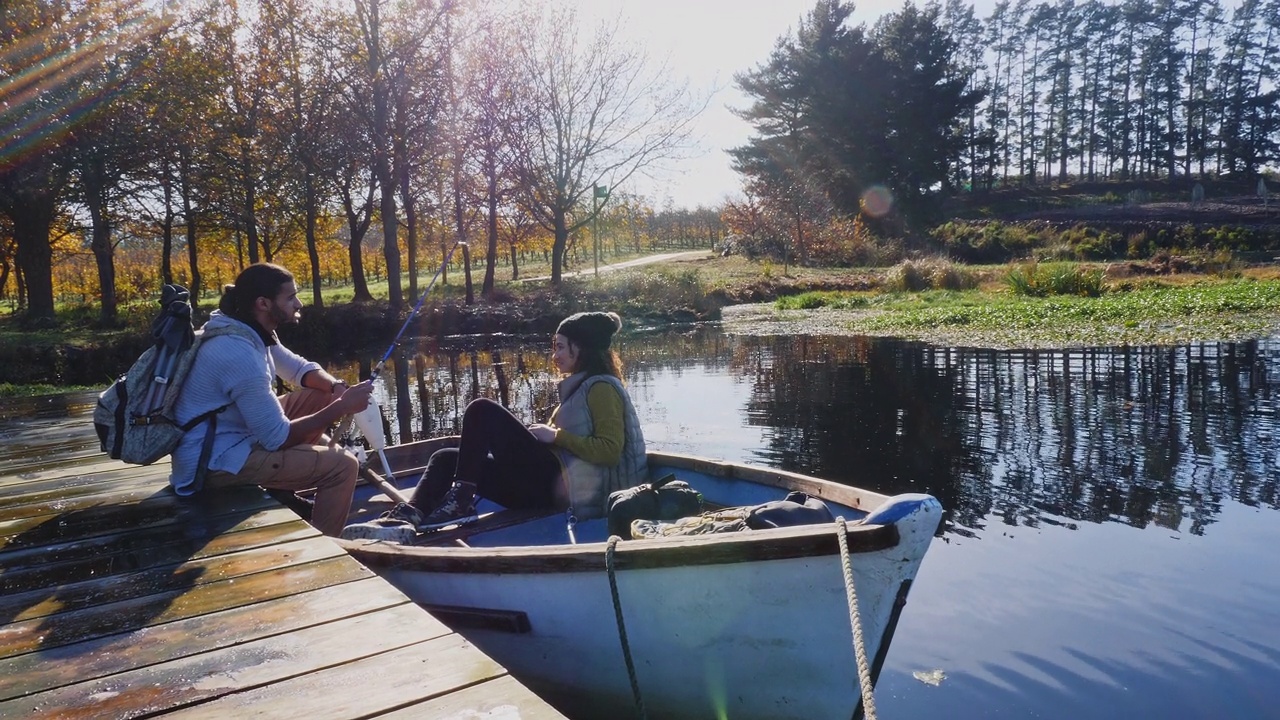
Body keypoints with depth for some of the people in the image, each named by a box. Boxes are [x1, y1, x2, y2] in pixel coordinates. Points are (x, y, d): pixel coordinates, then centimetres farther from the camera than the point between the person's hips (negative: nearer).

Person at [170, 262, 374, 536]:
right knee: (343, 465, -16)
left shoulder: (250, 331, 1)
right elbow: (278, 438, -24)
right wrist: (342, 406, -19)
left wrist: (337, 387, -6)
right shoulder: (240, 353, -28)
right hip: (215, 461, -10)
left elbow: (300, 368, 15)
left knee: (321, 396, 12)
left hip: (230, 435, 10)